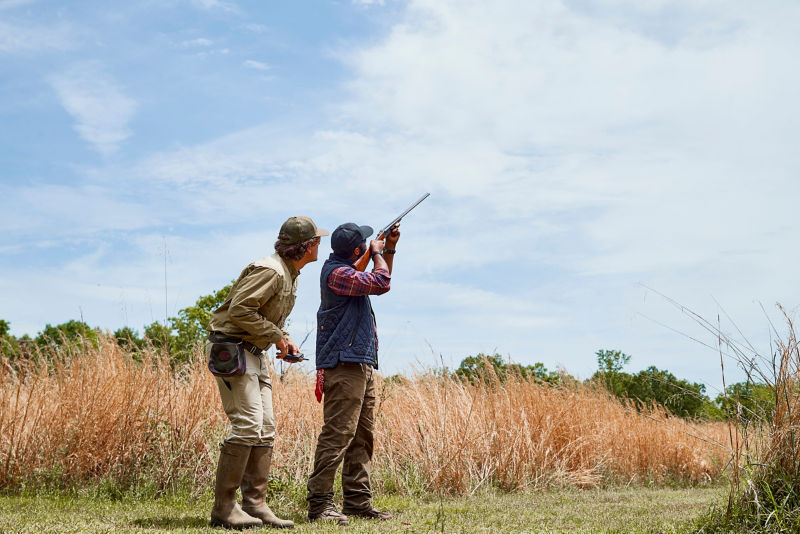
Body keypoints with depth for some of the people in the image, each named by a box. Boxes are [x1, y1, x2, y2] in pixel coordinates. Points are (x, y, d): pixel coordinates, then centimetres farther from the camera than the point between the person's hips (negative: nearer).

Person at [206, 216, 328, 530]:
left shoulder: (291, 275, 15)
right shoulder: (271, 271, -18)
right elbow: (239, 310, -26)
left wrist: (286, 340, 7)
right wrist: (277, 336, -18)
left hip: (254, 353, 10)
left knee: (265, 428, 5)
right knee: (248, 424, -15)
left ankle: (255, 504, 9)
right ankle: (223, 508, -9)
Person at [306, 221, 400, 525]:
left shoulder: (347, 270, 20)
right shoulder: (337, 272, -12)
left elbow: (380, 285, 33)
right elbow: (381, 282, -18)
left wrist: (389, 250, 24)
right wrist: (377, 252, 0)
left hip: (362, 365, 11)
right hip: (345, 364, -11)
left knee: (362, 437, 11)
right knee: (337, 434, -12)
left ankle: (358, 501, 16)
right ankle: (319, 504, -11)